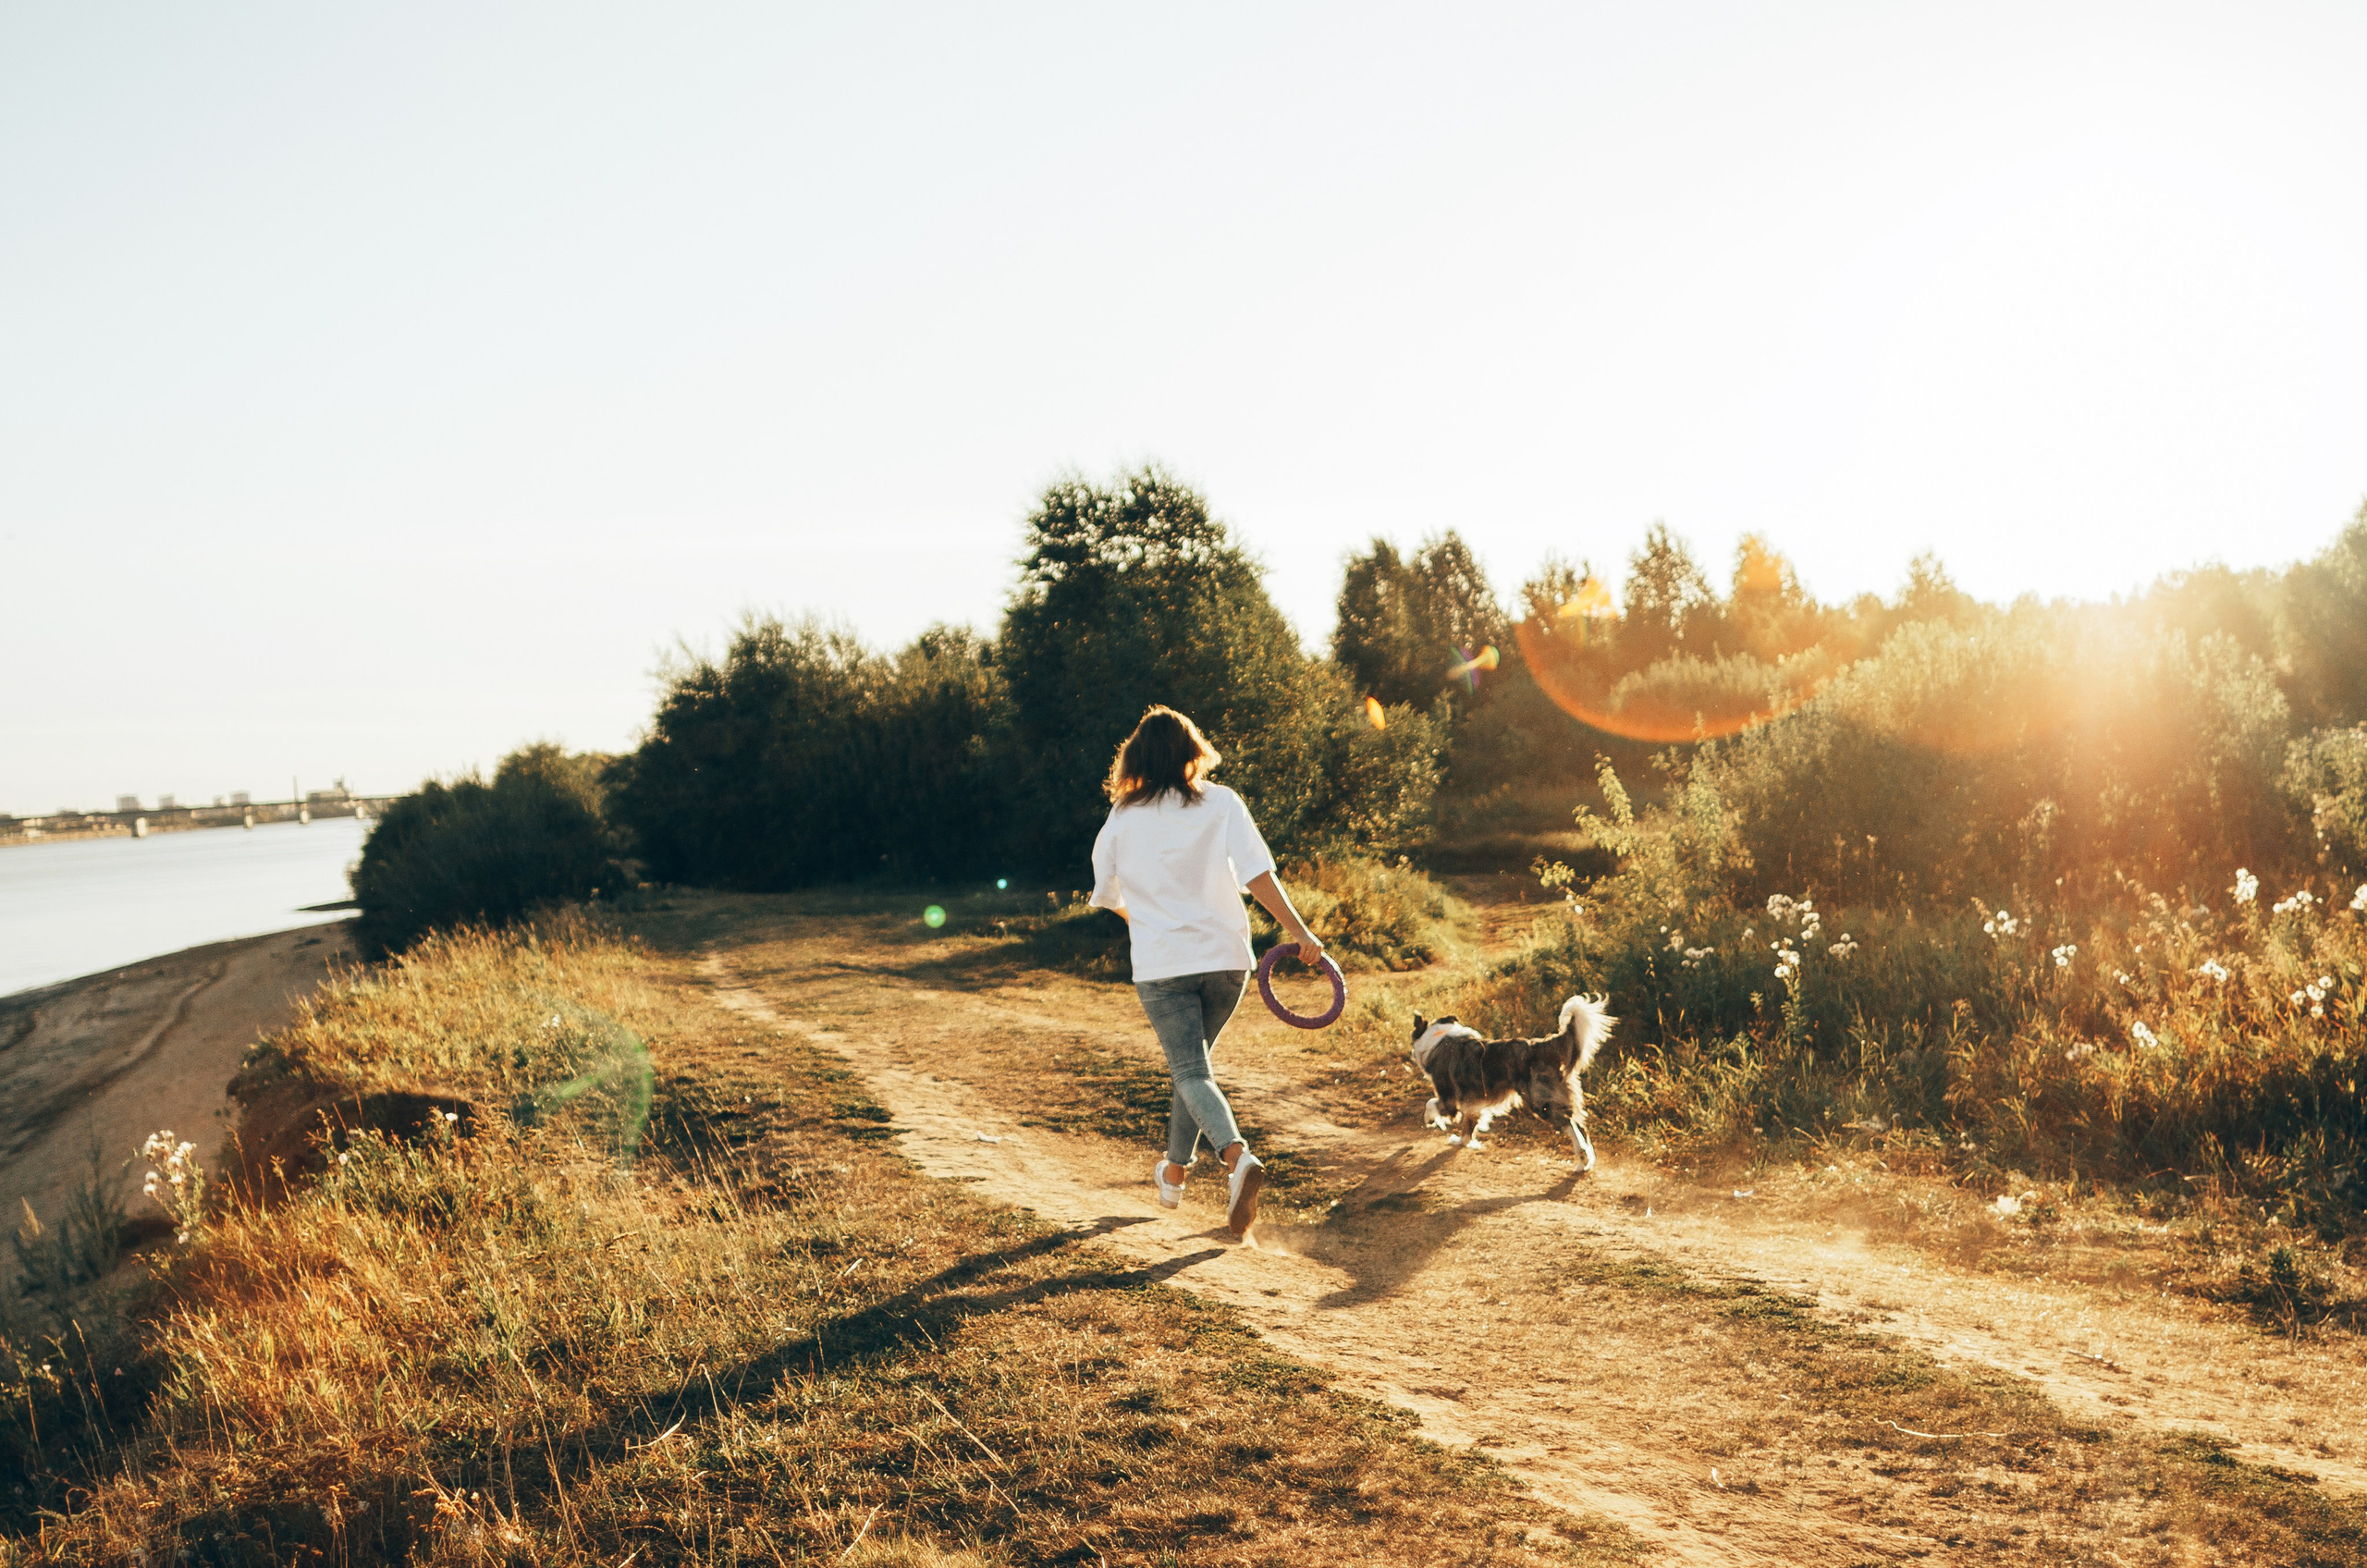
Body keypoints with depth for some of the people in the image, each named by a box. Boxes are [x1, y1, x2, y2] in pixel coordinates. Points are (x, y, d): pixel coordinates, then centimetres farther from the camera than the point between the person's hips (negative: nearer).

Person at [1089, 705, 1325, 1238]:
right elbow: (1258, 875, -11)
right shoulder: (1222, 804, 0)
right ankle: (1174, 1170, 30)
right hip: (1226, 956, 2)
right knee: (1192, 1061, 20)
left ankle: (1238, 1157, -27)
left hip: (1161, 964, -2)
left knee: (1191, 1072, -3)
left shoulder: (1123, 819, 1)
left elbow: (1108, 895, 14)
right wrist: (1299, 933, -10)